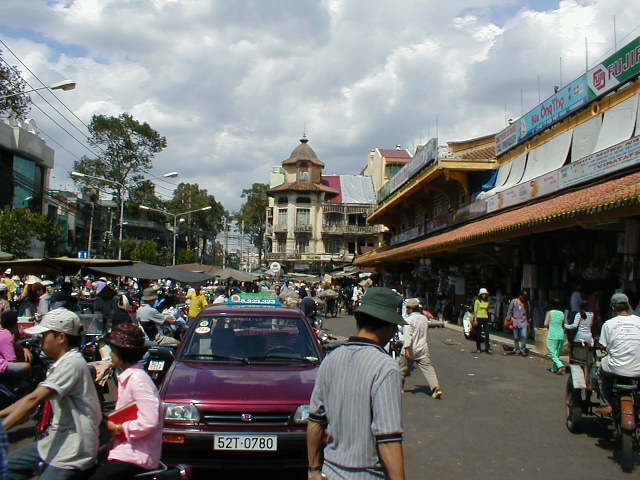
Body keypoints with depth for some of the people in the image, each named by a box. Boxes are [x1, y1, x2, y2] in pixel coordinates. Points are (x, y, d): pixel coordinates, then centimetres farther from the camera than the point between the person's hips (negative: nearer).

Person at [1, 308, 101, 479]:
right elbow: (33, 398, 15)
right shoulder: (61, 363, 12)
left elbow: (33, 399, -26)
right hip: (55, 443, 10)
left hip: (71, 454, -10)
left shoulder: (72, 363, -20)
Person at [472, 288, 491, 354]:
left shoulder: (487, 302, 11)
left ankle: (487, 349, -10)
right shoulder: (477, 301, -2)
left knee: (487, 333, -10)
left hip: (485, 319, 3)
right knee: (478, 334, 3)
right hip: (478, 318, -3)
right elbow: (475, 311, -5)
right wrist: (475, 319, -12)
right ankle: (478, 348, 14)